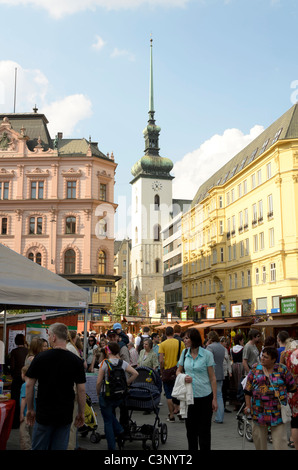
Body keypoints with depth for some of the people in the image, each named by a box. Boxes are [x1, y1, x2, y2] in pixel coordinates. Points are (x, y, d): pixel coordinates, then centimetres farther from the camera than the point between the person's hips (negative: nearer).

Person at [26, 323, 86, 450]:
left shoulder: (40, 357, -7)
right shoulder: (76, 360, -6)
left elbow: (29, 385, -3)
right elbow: (81, 389, -5)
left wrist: (30, 409, 9)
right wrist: (81, 413, 6)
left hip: (43, 413, -1)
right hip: (65, 415, 1)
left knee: (39, 447, 13)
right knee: (60, 447, 11)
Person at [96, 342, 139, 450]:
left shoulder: (104, 363, -13)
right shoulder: (123, 363, 0)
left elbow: (99, 382, -13)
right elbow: (135, 373, -4)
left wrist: (98, 394, 3)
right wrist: (125, 384, 4)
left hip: (106, 395, -5)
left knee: (108, 421, 8)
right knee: (111, 414, 30)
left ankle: (111, 447, 11)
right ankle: (119, 430, 10)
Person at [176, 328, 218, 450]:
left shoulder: (207, 354, -7)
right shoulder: (185, 353, 4)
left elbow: (212, 378, -4)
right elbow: (178, 371, 13)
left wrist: (214, 399, -6)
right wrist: (184, 377, -11)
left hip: (204, 396, -3)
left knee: (204, 430, 5)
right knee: (190, 428, 12)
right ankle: (192, 448, 27)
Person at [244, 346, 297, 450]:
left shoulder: (282, 369, -1)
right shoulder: (255, 369, 3)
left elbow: (292, 387, 8)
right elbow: (248, 390, 6)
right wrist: (248, 405, 2)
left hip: (278, 411, -2)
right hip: (259, 411, 2)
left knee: (280, 441, -1)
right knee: (258, 438, 11)